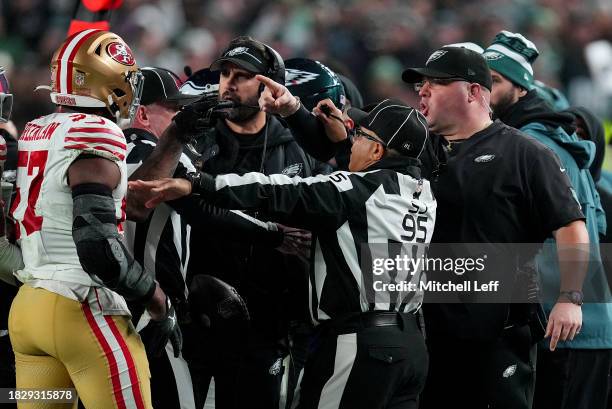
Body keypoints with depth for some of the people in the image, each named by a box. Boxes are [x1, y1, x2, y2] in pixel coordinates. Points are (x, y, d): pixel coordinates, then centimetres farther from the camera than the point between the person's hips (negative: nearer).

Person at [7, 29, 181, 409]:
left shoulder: (34, 133, 11)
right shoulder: (96, 137, -14)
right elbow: (99, 248, -20)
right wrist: (161, 304, -10)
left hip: (27, 306, 8)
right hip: (86, 309, -8)